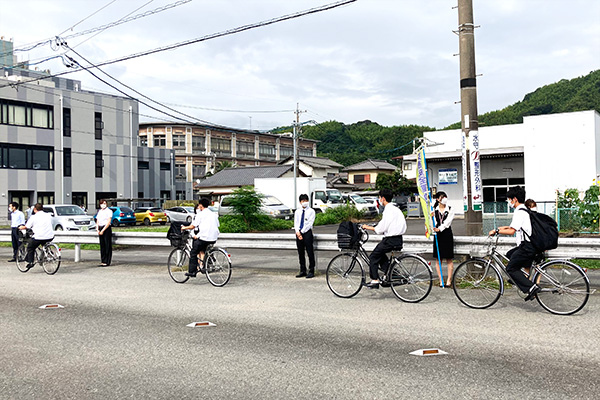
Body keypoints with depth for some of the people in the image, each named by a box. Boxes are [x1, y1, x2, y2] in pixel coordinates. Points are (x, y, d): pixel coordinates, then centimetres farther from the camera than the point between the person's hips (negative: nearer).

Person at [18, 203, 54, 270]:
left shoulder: (33, 217, -1)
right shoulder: (48, 215, 10)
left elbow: (26, 227, 5)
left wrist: (20, 227, 26)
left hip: (39, 237, -4)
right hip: (50, 237, 4)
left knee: (30, 248, 18)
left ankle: (30, 262, 10)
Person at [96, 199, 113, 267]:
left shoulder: (109, 211, -5)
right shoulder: (99, 212, 16)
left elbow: (108, 222, -12)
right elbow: (97, 221, 16)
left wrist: (103, 230, -15)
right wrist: (97, 229, -1)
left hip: (107, 229, -7)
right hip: (100, 229, 7)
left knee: (107, 245, -5)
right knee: (102, 245, 7)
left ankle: (107, 262, -2)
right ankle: (103, 261, 12)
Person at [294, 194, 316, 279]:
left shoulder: (311, 211, 1)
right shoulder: (297, 211, 15)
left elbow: (310, 223, -7)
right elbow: (295, 222, 8)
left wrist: (302, 232, -12)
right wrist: (297, 232, -8)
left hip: (307, 232, -5)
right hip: (298, 233, 5)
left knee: (310, 252, -6)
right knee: (300, 252, 7)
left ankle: (311, 271, -2)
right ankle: (302, 271, 15)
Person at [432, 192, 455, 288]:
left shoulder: (450, 210, 2)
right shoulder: (434, 210, 6)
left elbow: (447, 222, -9)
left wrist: (440, 228, -23)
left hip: (447, 235, -1)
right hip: (438, 236, 1)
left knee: (449, 259, 1)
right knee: (438, 259, 3)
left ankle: (449, 280, 10)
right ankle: (441, 281, 10)